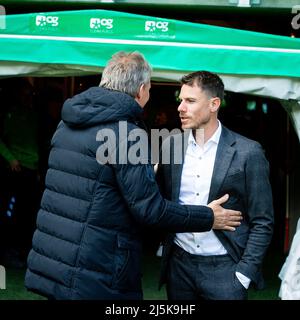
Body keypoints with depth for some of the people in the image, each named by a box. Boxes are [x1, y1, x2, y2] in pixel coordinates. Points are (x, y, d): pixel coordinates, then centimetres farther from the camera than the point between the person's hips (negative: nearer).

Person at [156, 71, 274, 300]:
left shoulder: (247, 152, -7)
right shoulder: (171, 145, 3)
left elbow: (262, 222, -4)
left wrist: (244, 274, -9)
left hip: (224, 267, -3)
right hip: (179, 264, 3)